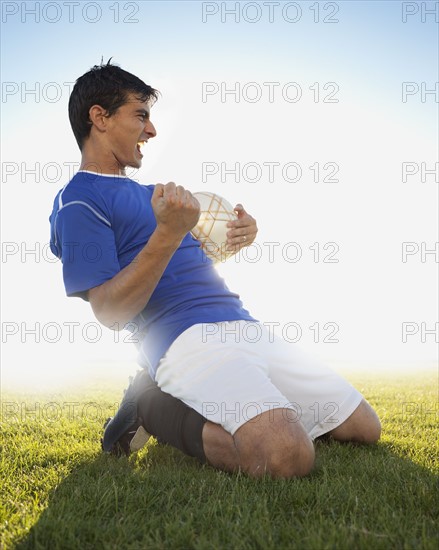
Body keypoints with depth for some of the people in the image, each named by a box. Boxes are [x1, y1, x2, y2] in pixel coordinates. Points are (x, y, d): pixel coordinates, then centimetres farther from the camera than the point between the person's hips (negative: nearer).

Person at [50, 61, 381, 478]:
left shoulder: (147, 192, 26)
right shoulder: (77, 201, -1)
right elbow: (109, 313, -12)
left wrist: (234, 240, 11)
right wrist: (168, 234, -22)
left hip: (245, 327, 9)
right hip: (186, 338, -8)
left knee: (363, 427, 7)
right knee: (286, 454, -32)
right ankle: (152, 408, -6)